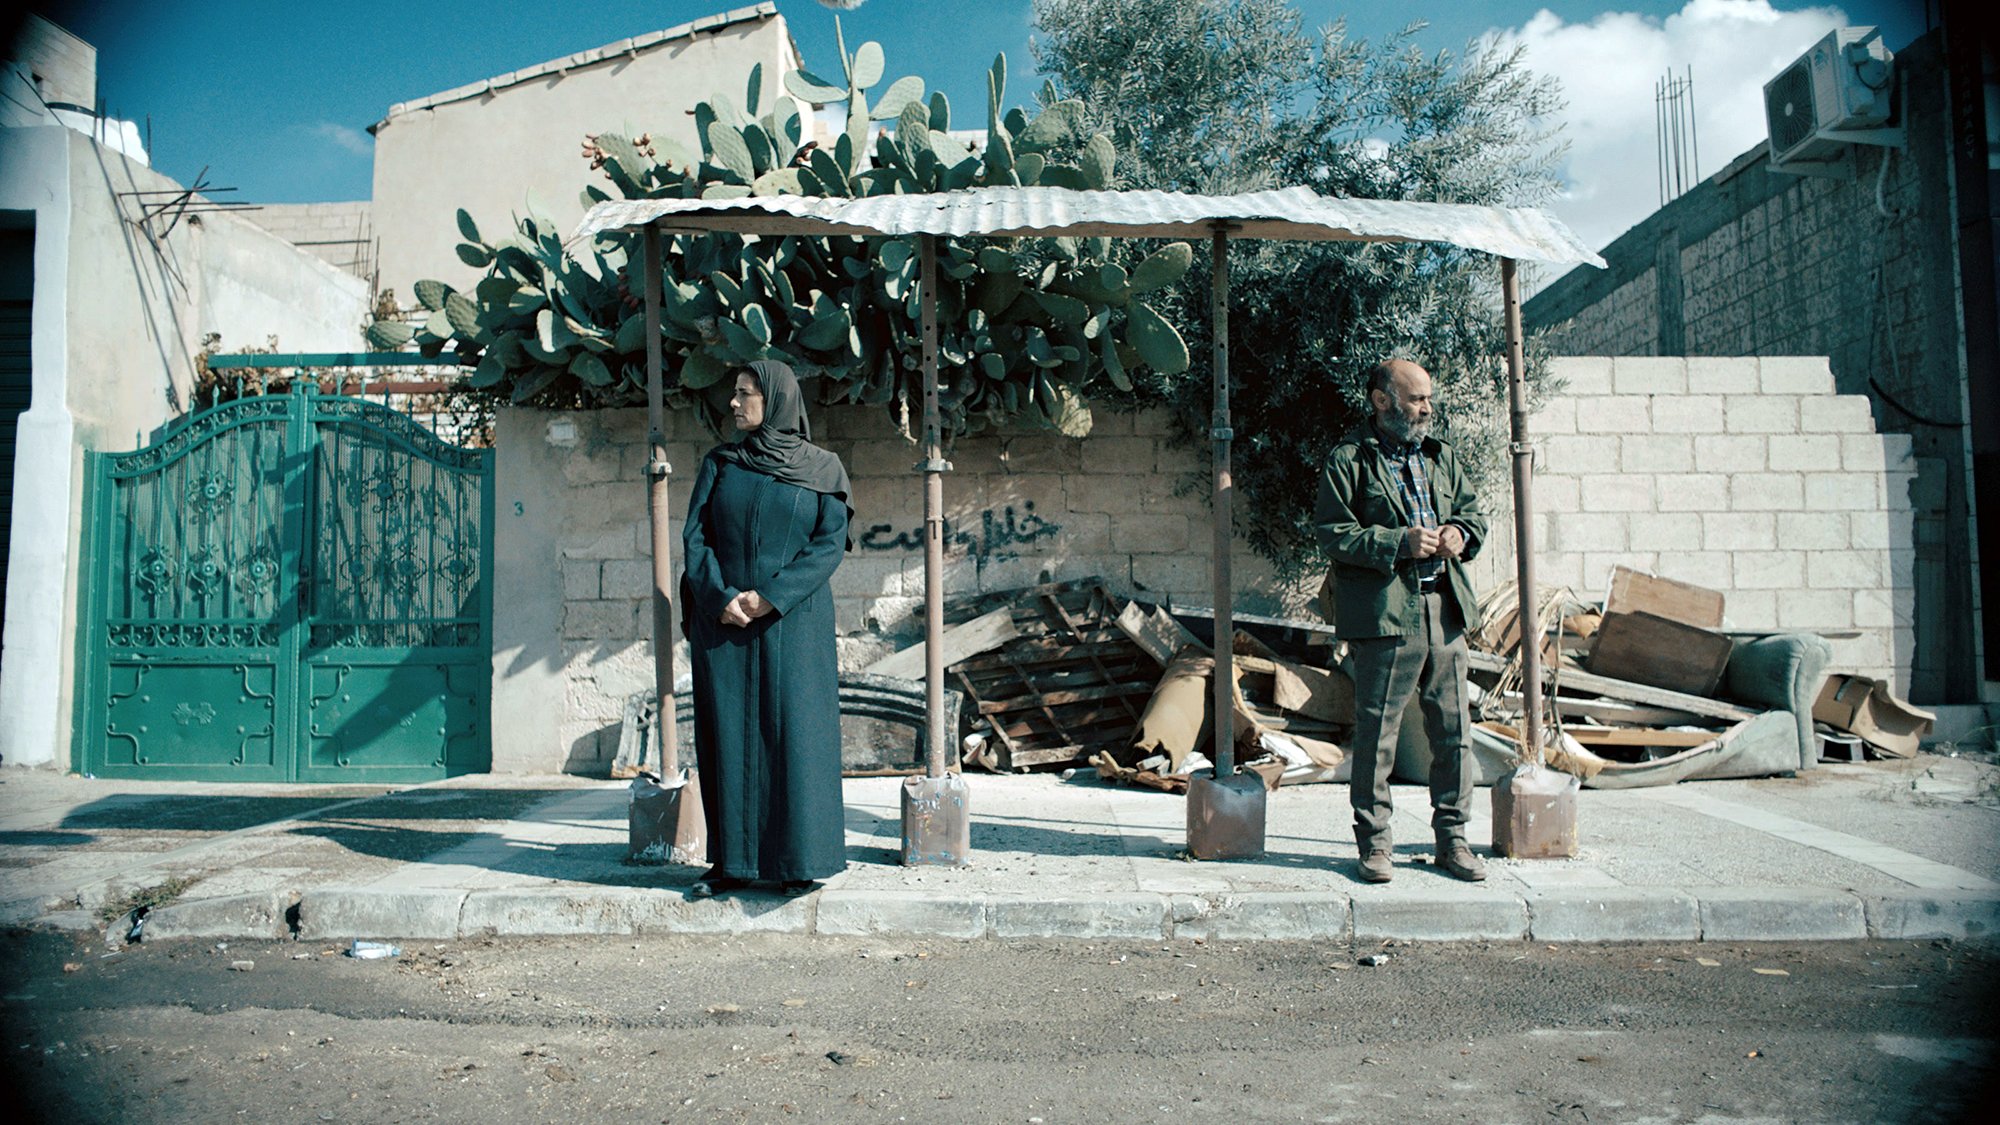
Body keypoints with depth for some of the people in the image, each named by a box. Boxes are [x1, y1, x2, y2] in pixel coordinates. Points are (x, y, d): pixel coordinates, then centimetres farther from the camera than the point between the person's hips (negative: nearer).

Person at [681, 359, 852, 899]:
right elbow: (694, 536, 3)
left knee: (794, 730, -4)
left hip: (793, 620, -2)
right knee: (727, 733, 3)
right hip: (723, 620, 3)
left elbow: (830, 543, -6)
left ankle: (798, 859, 6)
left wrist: (771, 597, -16)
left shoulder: (822, 469, 3)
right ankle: (732, 861, 12)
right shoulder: (719, 463, 11)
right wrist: (721, 598, -13)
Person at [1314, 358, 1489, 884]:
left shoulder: (1442, 457, 18)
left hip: (1445, 611, 6)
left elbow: (1474, 510, 26)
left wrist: (1461, 533, 3)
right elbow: (1332, 532, -9)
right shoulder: (1348, 461, -2)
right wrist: (1399, 543, -16)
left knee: (1453, 731, 9)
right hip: (1384, 614, -6)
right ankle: (1374, 843, 13)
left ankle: (1452, 838, 23)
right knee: (1376, 734, 0)